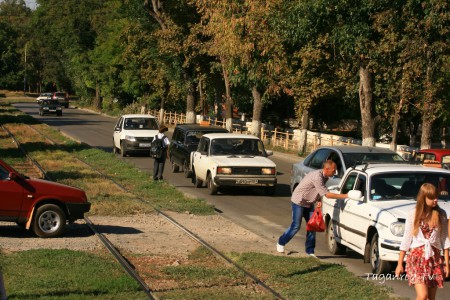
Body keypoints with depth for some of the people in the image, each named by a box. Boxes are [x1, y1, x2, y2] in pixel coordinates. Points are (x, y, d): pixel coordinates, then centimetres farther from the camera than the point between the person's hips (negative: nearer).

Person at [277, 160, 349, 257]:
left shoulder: (325, 177, -3)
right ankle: (281, 243, 16)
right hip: (298, 201, -8)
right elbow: (327, 194, -33)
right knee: (296, 226, -4)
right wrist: (344, 196, -33)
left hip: (309, 203, 8)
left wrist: (319, 200, -6)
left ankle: (310, 251, 9)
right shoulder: (317, 177, -33)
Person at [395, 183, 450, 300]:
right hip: (417, 258, -3)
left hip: (434, 258, 3)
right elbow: (406, 240, 2)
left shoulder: (441, 215, 4)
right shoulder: (413, 214, -3)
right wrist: (400, 264, 2)